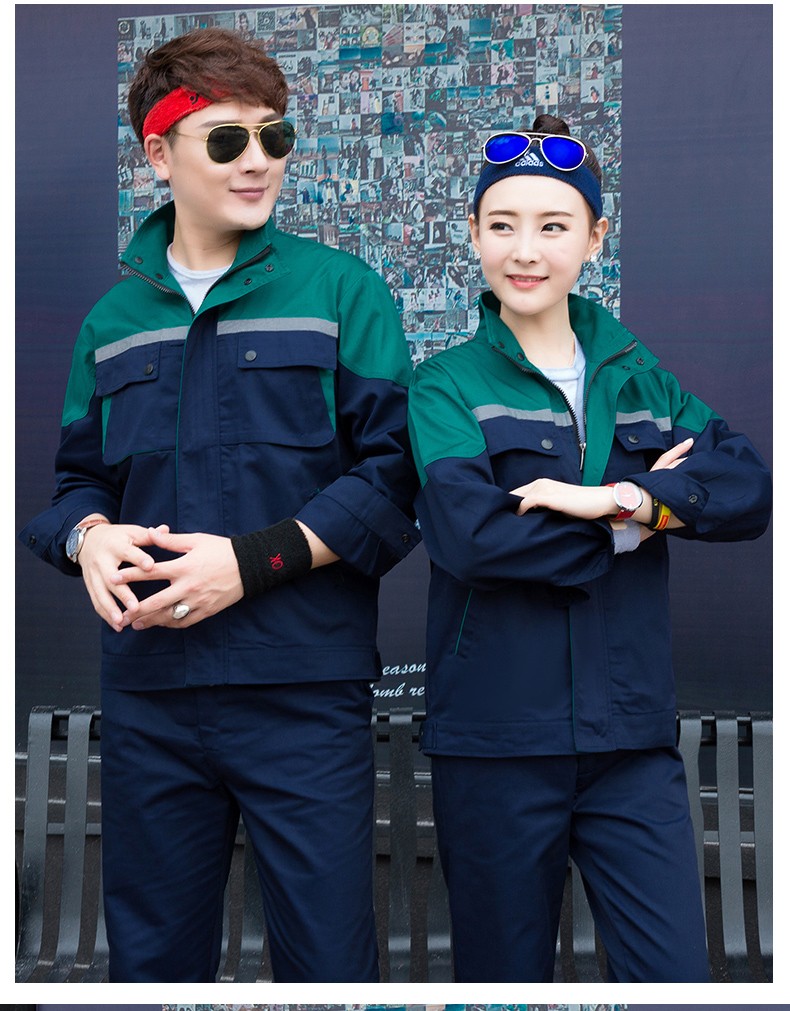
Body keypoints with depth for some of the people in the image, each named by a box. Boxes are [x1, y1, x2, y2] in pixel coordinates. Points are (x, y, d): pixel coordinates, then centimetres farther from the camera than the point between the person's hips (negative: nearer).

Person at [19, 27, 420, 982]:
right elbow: (74, 479, 18)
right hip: (147, 696, 4)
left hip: (305, 690, -3)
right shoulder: (112, 321, 13)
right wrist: (88, 535, -6)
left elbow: (395, 473, -5)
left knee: (327, 958, 5)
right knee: (149, 960, 15)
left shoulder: (340, 290, 1)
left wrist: (254, 559, -15)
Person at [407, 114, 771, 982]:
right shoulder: (447, 385, 0)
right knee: (504, 969, 12)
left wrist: (625, 496, -19)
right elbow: (468, 532, -17)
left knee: (675, 973, 3)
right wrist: (627, 525, -11)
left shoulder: (640, 379, 11)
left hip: (631, 743, 3)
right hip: (494, 741, -2)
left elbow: (749, 489, -3)